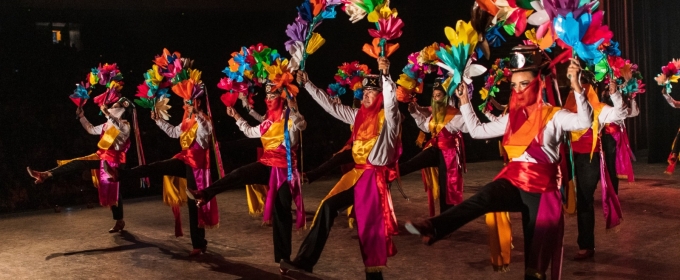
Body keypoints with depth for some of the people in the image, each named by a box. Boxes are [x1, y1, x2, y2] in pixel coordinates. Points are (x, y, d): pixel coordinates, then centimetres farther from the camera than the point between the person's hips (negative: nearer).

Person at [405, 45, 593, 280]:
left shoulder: (554, 116, -3)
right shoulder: (511, 118, 13)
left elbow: (584, 122, -22)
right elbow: (476, 131, 20)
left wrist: (576, 86, -32)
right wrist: (465, 101, 15)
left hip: (541, 188, -3)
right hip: (512, 181, 3)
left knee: (537, 249, 4)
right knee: (481, 199, -28)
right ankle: (432, 229, -47)